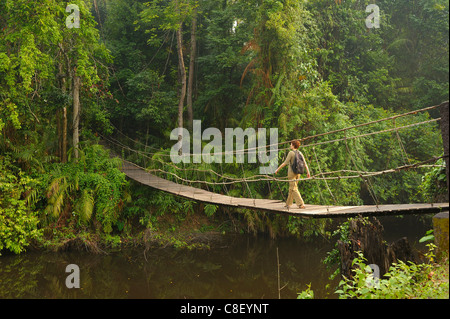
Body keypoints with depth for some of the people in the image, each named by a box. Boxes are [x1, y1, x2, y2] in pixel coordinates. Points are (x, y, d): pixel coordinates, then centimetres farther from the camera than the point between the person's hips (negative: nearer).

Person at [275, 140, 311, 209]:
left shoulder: (291, 153, -12)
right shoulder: (300, 153, 6)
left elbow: (285, 163, -14)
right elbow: (305, 163, 3)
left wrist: (278, 169, -7)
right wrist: (308, 172, 7)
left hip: (291, 172, -7)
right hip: (298, 173, 7)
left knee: (294, 189, -5)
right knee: (292, 188, 16)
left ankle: (301, 204, -13)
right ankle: (288, 204, 23)